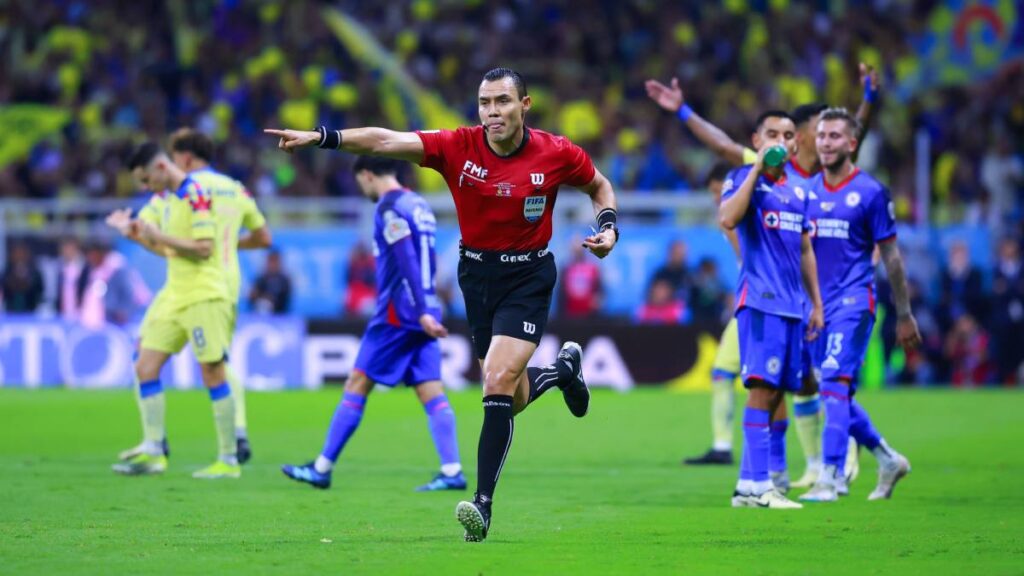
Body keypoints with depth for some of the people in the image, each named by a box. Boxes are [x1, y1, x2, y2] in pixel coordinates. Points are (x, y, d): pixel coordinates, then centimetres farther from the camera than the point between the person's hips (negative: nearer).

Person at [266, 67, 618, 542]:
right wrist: (321, 137, -29)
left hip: (528, 276, -3)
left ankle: (483, 503, -16)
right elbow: (386, 142, -19)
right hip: (476, 275, 3)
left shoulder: (556, 154, -10)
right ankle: (561, 369, 47)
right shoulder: (458, 147, -10)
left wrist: (607, 227, -8)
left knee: (498, 381, -18)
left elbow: (599, 185, 10)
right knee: (509, 398, 12)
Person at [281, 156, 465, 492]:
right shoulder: (419, 205, 17)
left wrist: (422, 311, -25)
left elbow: (407, 261, -19)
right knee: (432, 394, 0)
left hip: (397, 314, -8)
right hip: (422, 316, 8)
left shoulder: (389, 207, -9)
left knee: (357, 385, -1)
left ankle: (322, 469, 3)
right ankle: (452, 472, -12)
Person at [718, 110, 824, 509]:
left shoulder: (797, 190, 18)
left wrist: (816, 304, 22)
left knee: (778, 391, 8)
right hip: (759, 300, -8)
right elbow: (727, 218, -23)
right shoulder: (744, 178, -3)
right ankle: (755, 486, -17)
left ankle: (765, 481, 13)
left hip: (791, 306, 8)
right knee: (762, 387, -14)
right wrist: (758, 167, -22)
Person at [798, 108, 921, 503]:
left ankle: (830, 477, -21)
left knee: (835, 383, -19)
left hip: (854, 300, -6)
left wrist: (904, 315, 4)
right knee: (837, 395, 9)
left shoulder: (870, 192, -2)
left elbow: (891, 256, 2)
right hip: (817, 303, 6)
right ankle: (888, 460, 28)